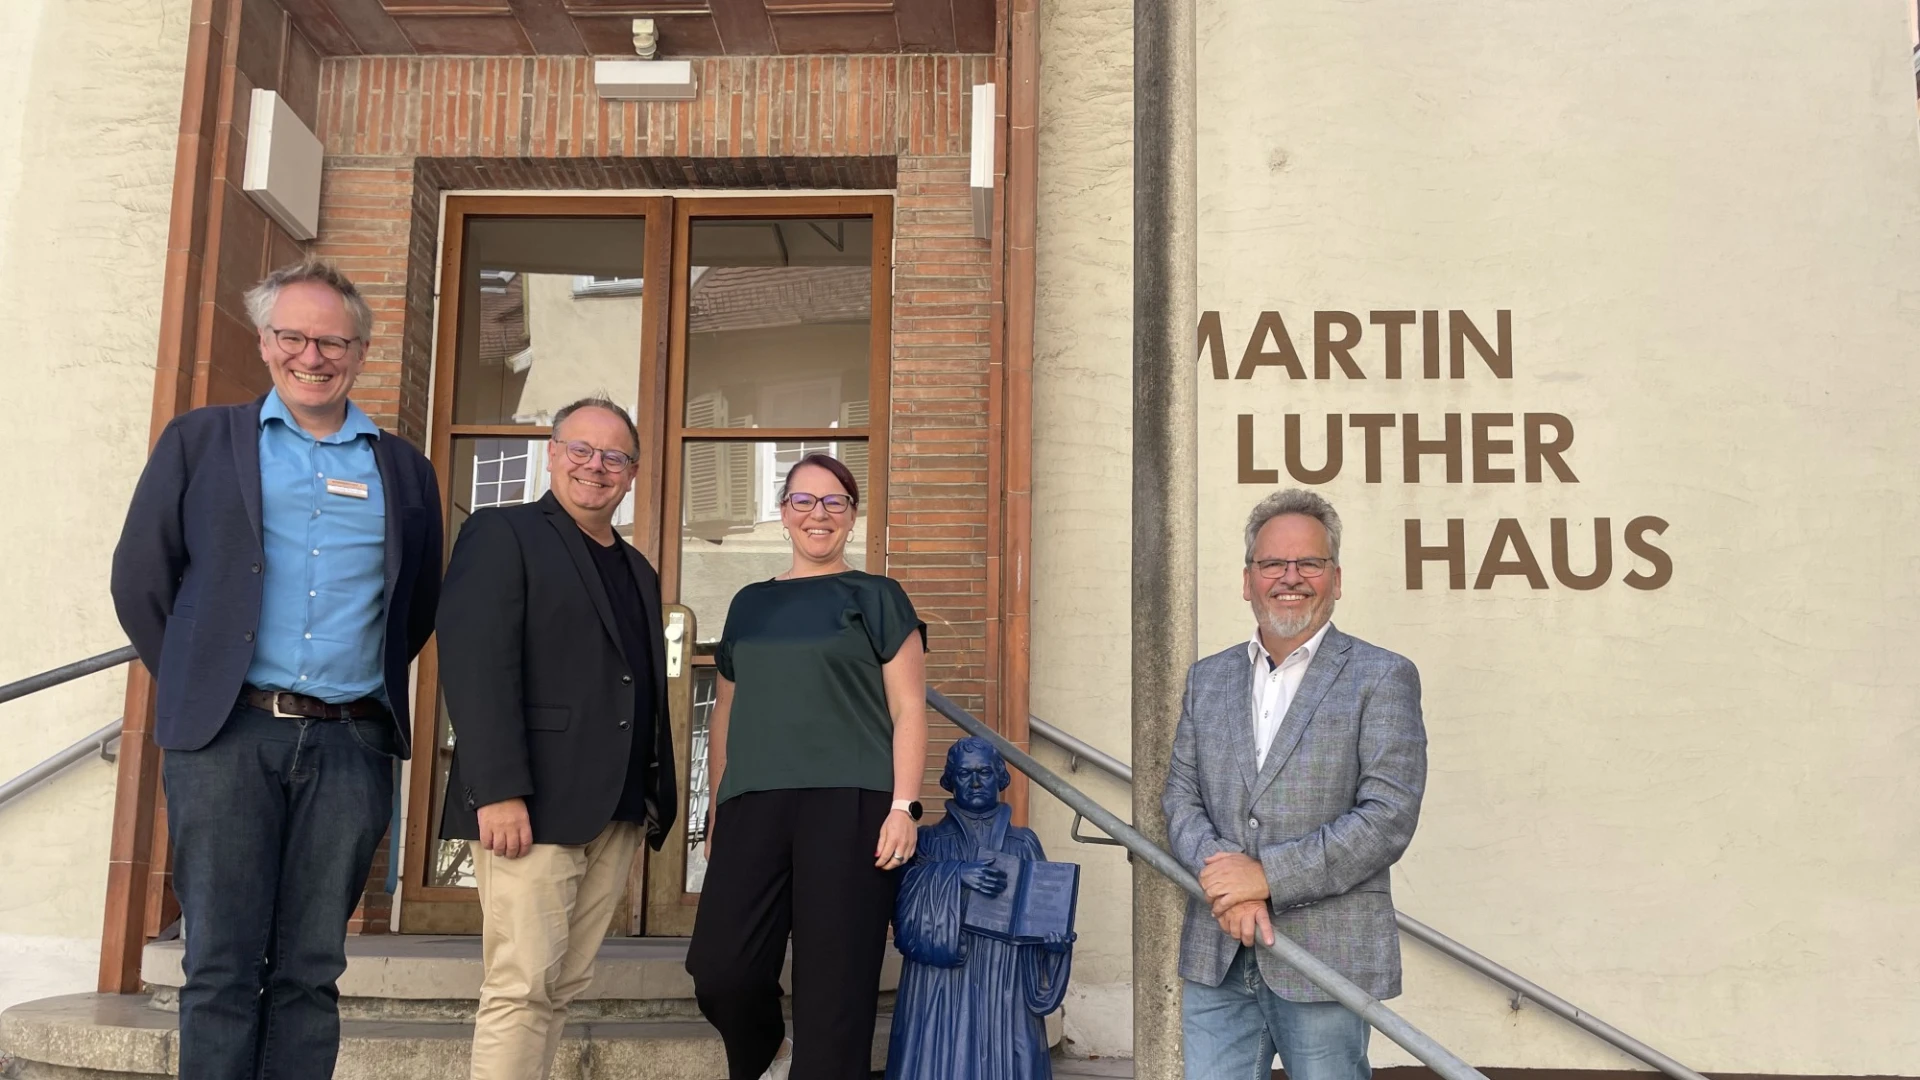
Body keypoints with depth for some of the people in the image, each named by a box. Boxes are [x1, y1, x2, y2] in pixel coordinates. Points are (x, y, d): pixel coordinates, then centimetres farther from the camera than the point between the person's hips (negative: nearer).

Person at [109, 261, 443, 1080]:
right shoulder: (200, 441, 10)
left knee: (311, 972, 4)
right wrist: (192, 682, 7)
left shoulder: (404, 471, 14)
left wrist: (376, 690, 10)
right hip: (227, 736, -1)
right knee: (221, 967, 0)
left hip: (350, 744, 2)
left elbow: (418, 604, 19)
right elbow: (141, 577, 9)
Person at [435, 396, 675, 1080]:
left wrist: (656, 802, 12)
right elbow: (475, 665, -12)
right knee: (521, 988, -7)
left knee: (563, 989, 8)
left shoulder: (638, 571, 22)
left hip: (617, 814, 7)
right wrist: (499, 791, -21)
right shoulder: (502, 534, 0)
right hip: (531, 805, -7)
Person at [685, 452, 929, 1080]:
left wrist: (904, 806, -10)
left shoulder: (876, 598, 8)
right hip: (752, 806, 4)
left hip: (849, 804, -3)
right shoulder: (749, 604, 20)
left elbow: (908, 708, 1)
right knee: (720, 971, -6)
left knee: (834, 987, -6)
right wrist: (717, 811, 19)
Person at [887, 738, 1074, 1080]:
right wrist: (954, 874, -23)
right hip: (943, 982, -1)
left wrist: (1057, 935, -13)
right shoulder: (930, 841, 8)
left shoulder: (1024, 843, 12)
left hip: (1005, 982, 1)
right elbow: (906, 896, -8)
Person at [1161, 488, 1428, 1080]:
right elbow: (1180, 796, 8)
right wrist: (1227, 882, -11)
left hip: (1326, 953, -4)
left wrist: (1267, 875, -15)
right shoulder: (1207, 678, 13)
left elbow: (1388, 816, -10)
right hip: (1216, 957, 4)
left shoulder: (1383, 678, -2)